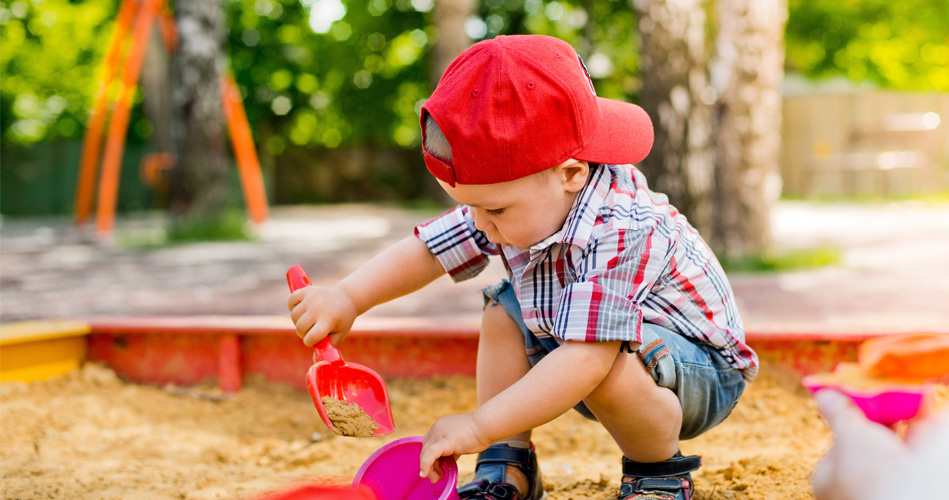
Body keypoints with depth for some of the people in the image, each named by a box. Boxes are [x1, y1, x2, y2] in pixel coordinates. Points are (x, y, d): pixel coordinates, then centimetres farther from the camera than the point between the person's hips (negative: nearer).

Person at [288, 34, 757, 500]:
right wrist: (347, 298, -17)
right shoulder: (515, 204, -11)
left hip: (706, 374, -8)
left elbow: (585, 360, -45)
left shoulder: (620, 233, -38)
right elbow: (424, 251, -2)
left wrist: (479, 426, -44)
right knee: (503, 314, 0)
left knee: (611, 369, -37)